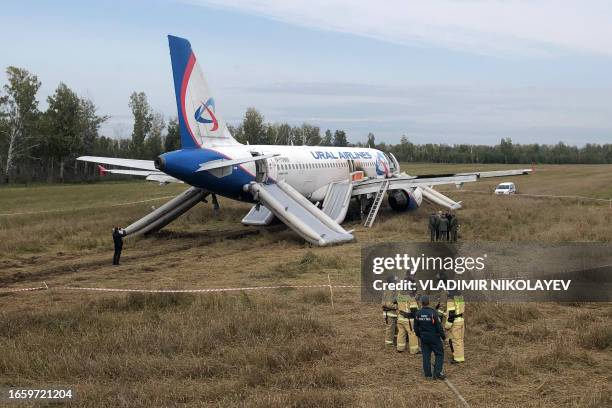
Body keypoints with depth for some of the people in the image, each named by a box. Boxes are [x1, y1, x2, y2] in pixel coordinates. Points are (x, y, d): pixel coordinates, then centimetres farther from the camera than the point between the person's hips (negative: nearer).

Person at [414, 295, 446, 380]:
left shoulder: (418, 313, -3)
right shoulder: (433, 313, -18)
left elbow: (416, 327, 6)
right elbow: (439, 326, -15)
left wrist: (419, 335, 23)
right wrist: (443, 336, -1)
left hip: (423, 337, 5)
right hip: (434, 337, -4)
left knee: (426, 355, 11)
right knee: (439, 354, 7)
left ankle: (427, 374, 13)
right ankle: (437, 372, -2)